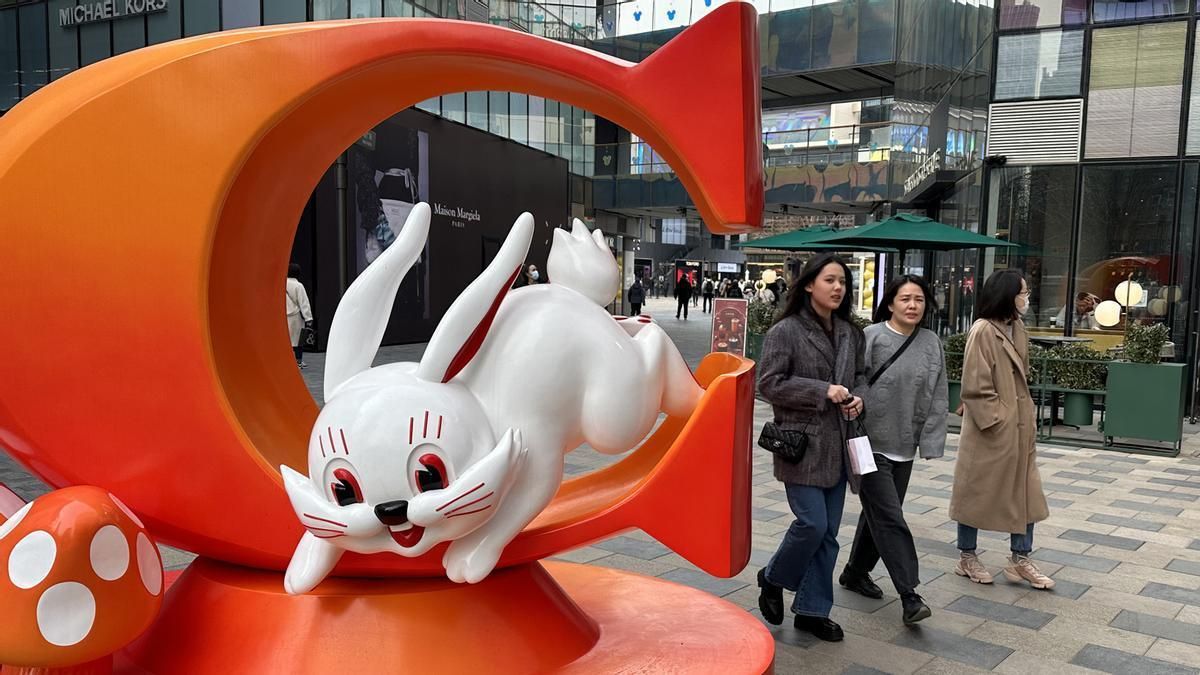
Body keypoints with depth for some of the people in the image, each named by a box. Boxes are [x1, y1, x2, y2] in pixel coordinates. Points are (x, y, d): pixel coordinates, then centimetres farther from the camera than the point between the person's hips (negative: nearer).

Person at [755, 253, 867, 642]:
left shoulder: (849, 333, 10)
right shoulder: (786, 331, -9)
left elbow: (860, 375, 21)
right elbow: (769, 384, -12)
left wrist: (858, 396, -2)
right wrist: (823, 391, -18)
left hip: (837, 444, 6)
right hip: (801, 443, -6)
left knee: (829, 532, 8)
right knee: (812, 523, -10)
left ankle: (812, 610, 20)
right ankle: (773, 579, 18)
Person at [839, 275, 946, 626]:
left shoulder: (931, 344, 5)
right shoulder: (870, 337, -10)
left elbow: (937, 398, 6)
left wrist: (930, 441, 1)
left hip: (904, 447, 6)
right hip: (871, 444, -5)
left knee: (878, 514, 16)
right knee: (889, 518, -8)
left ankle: (856, 572, 34)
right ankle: (909, 596, -4)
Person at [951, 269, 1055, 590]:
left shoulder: (1018, 329, 9)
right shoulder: (983, 331, -17)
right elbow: (975, 386, -18)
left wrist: (1026, 416, 12)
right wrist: (994, 420, -17)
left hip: (1019, 427, 8)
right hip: (989, 429, -8)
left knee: (1025, 491, 10)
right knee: (977, 491, 6)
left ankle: (1020, 560, 20)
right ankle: (967, 557, 20)